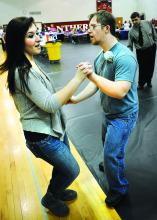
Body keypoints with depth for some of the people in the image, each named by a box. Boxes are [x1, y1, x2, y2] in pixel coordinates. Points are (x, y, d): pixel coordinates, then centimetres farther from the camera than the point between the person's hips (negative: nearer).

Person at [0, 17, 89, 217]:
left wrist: (68, 98, 8)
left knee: (63, 166, 26)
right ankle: (50, 198, 37)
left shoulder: (29, 64, 5)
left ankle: (57, 191, 55)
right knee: (72, 170, 9)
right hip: (41, 135, -9)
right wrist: (77, 79, -27)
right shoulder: (21, 72, -26)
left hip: (53, 127, 9)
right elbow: (50, 104, -29)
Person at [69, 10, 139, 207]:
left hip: (123, 115, -8)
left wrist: (92, 74, -35)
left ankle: (119, 190, 28)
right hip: (108, 112, 9)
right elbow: (96, 84, 2)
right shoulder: (101, 56, 1)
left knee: (112, 154, 1)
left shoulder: (124, 57, -27)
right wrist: (76, 98, -11)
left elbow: (120, 91, -35)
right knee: (108, 145, 29)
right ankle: (112, 163, 61)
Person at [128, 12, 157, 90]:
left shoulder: (148, 23, -5)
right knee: (142, 68, 1)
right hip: (140, 51, -2)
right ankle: (141, 84, 24)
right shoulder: (131, 31, -10)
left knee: (150, 66, 14)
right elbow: (130, 45, -10)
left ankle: (148, 81, 38)